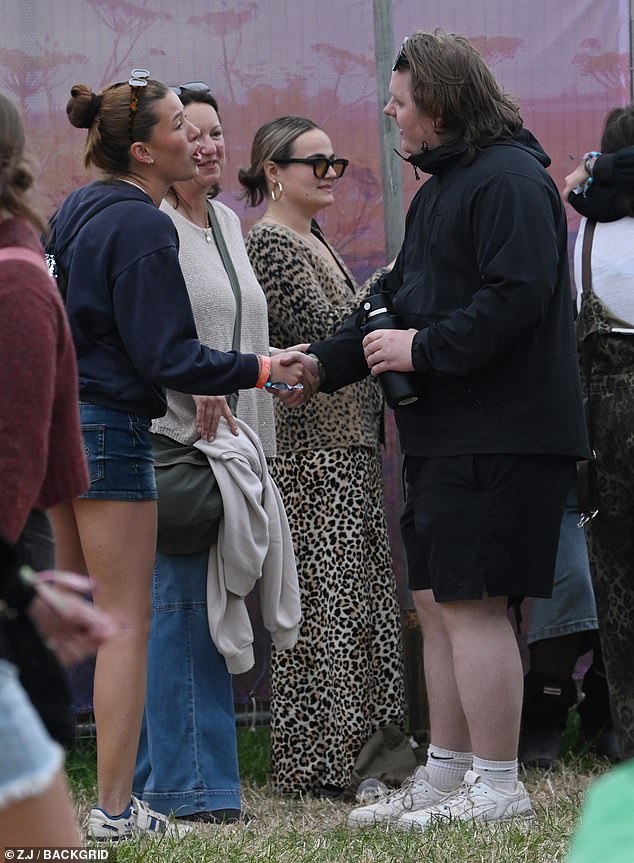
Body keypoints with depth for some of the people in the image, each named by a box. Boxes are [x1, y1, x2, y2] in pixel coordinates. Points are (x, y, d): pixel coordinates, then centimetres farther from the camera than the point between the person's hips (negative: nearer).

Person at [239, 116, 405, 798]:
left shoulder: (312, 243, 20)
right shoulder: (269, 244, -10)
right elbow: (322, 329, -18)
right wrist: (383, 288, -10)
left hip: (349, 444, 10)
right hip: (309, 445, -10)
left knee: (361, 597, 8)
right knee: (322, 598, -9)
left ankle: (356, 752, 12)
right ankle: (315, 764, -6)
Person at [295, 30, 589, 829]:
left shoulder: (508, 179, -12)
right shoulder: (438, 188, 21)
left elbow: (518, 296, -23)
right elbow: (401, 295, 23)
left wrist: (422, 349, -17)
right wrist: (324, 362, 12)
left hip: (503, 434, -10)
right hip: (445, 434, 10)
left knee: (470, 602, -9)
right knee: (437, 603, 12)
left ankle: (497, 787, -4)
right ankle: (446, 773, 19)